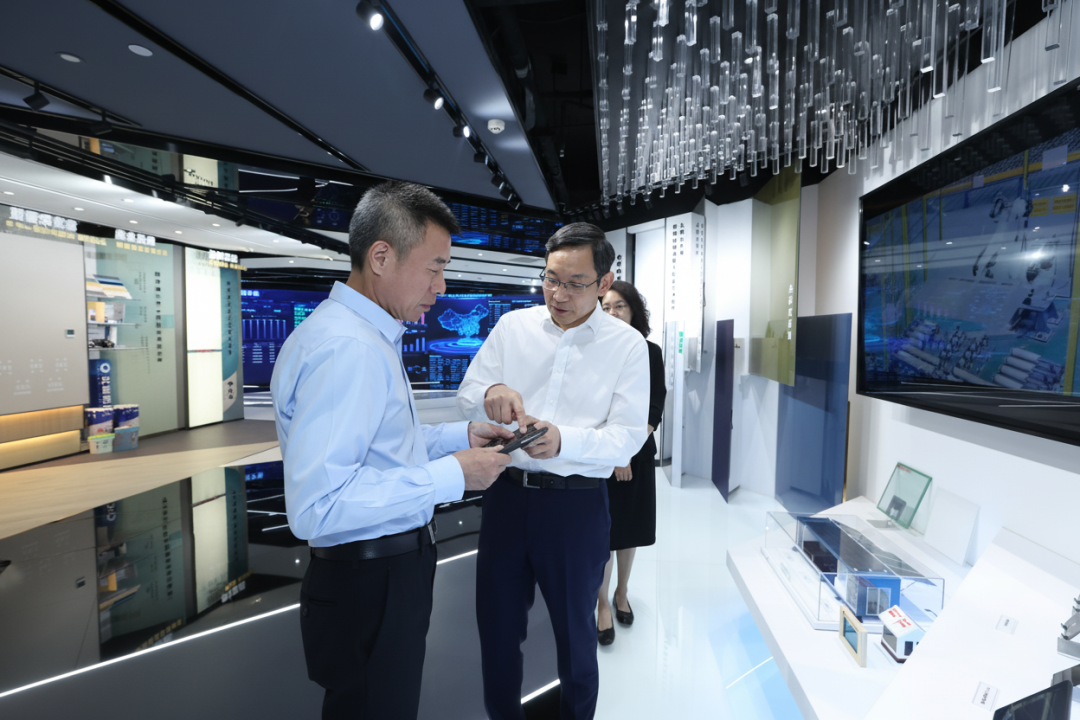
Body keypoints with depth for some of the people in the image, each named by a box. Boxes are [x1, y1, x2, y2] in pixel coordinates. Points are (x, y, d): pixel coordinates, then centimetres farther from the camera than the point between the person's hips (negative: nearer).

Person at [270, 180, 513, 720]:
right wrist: (449, 476, -25)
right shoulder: (344, 347, -26)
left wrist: (460, 436, 4)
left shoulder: (372, 337, 8)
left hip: (396, 571, 10)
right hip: (368, 584, -10)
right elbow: (314, 507, -30)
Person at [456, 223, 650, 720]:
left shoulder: (627, 344, -4)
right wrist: (491, 393, -23)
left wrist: (563, 441, -28)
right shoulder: (512, 326, 2)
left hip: (576, 504, -2)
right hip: (506, 492, 3)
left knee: (575, 629, 18)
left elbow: (628, 436, -10)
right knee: (497, 625, 18)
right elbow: (466, 396, 2)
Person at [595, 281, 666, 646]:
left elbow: (656, 406, 0)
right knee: (603, 530, 3)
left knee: (631, 526, 14)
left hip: (639, 454, 3)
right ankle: (603, 604, 22)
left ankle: (622, 593, 35)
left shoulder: (651, 352, 1)